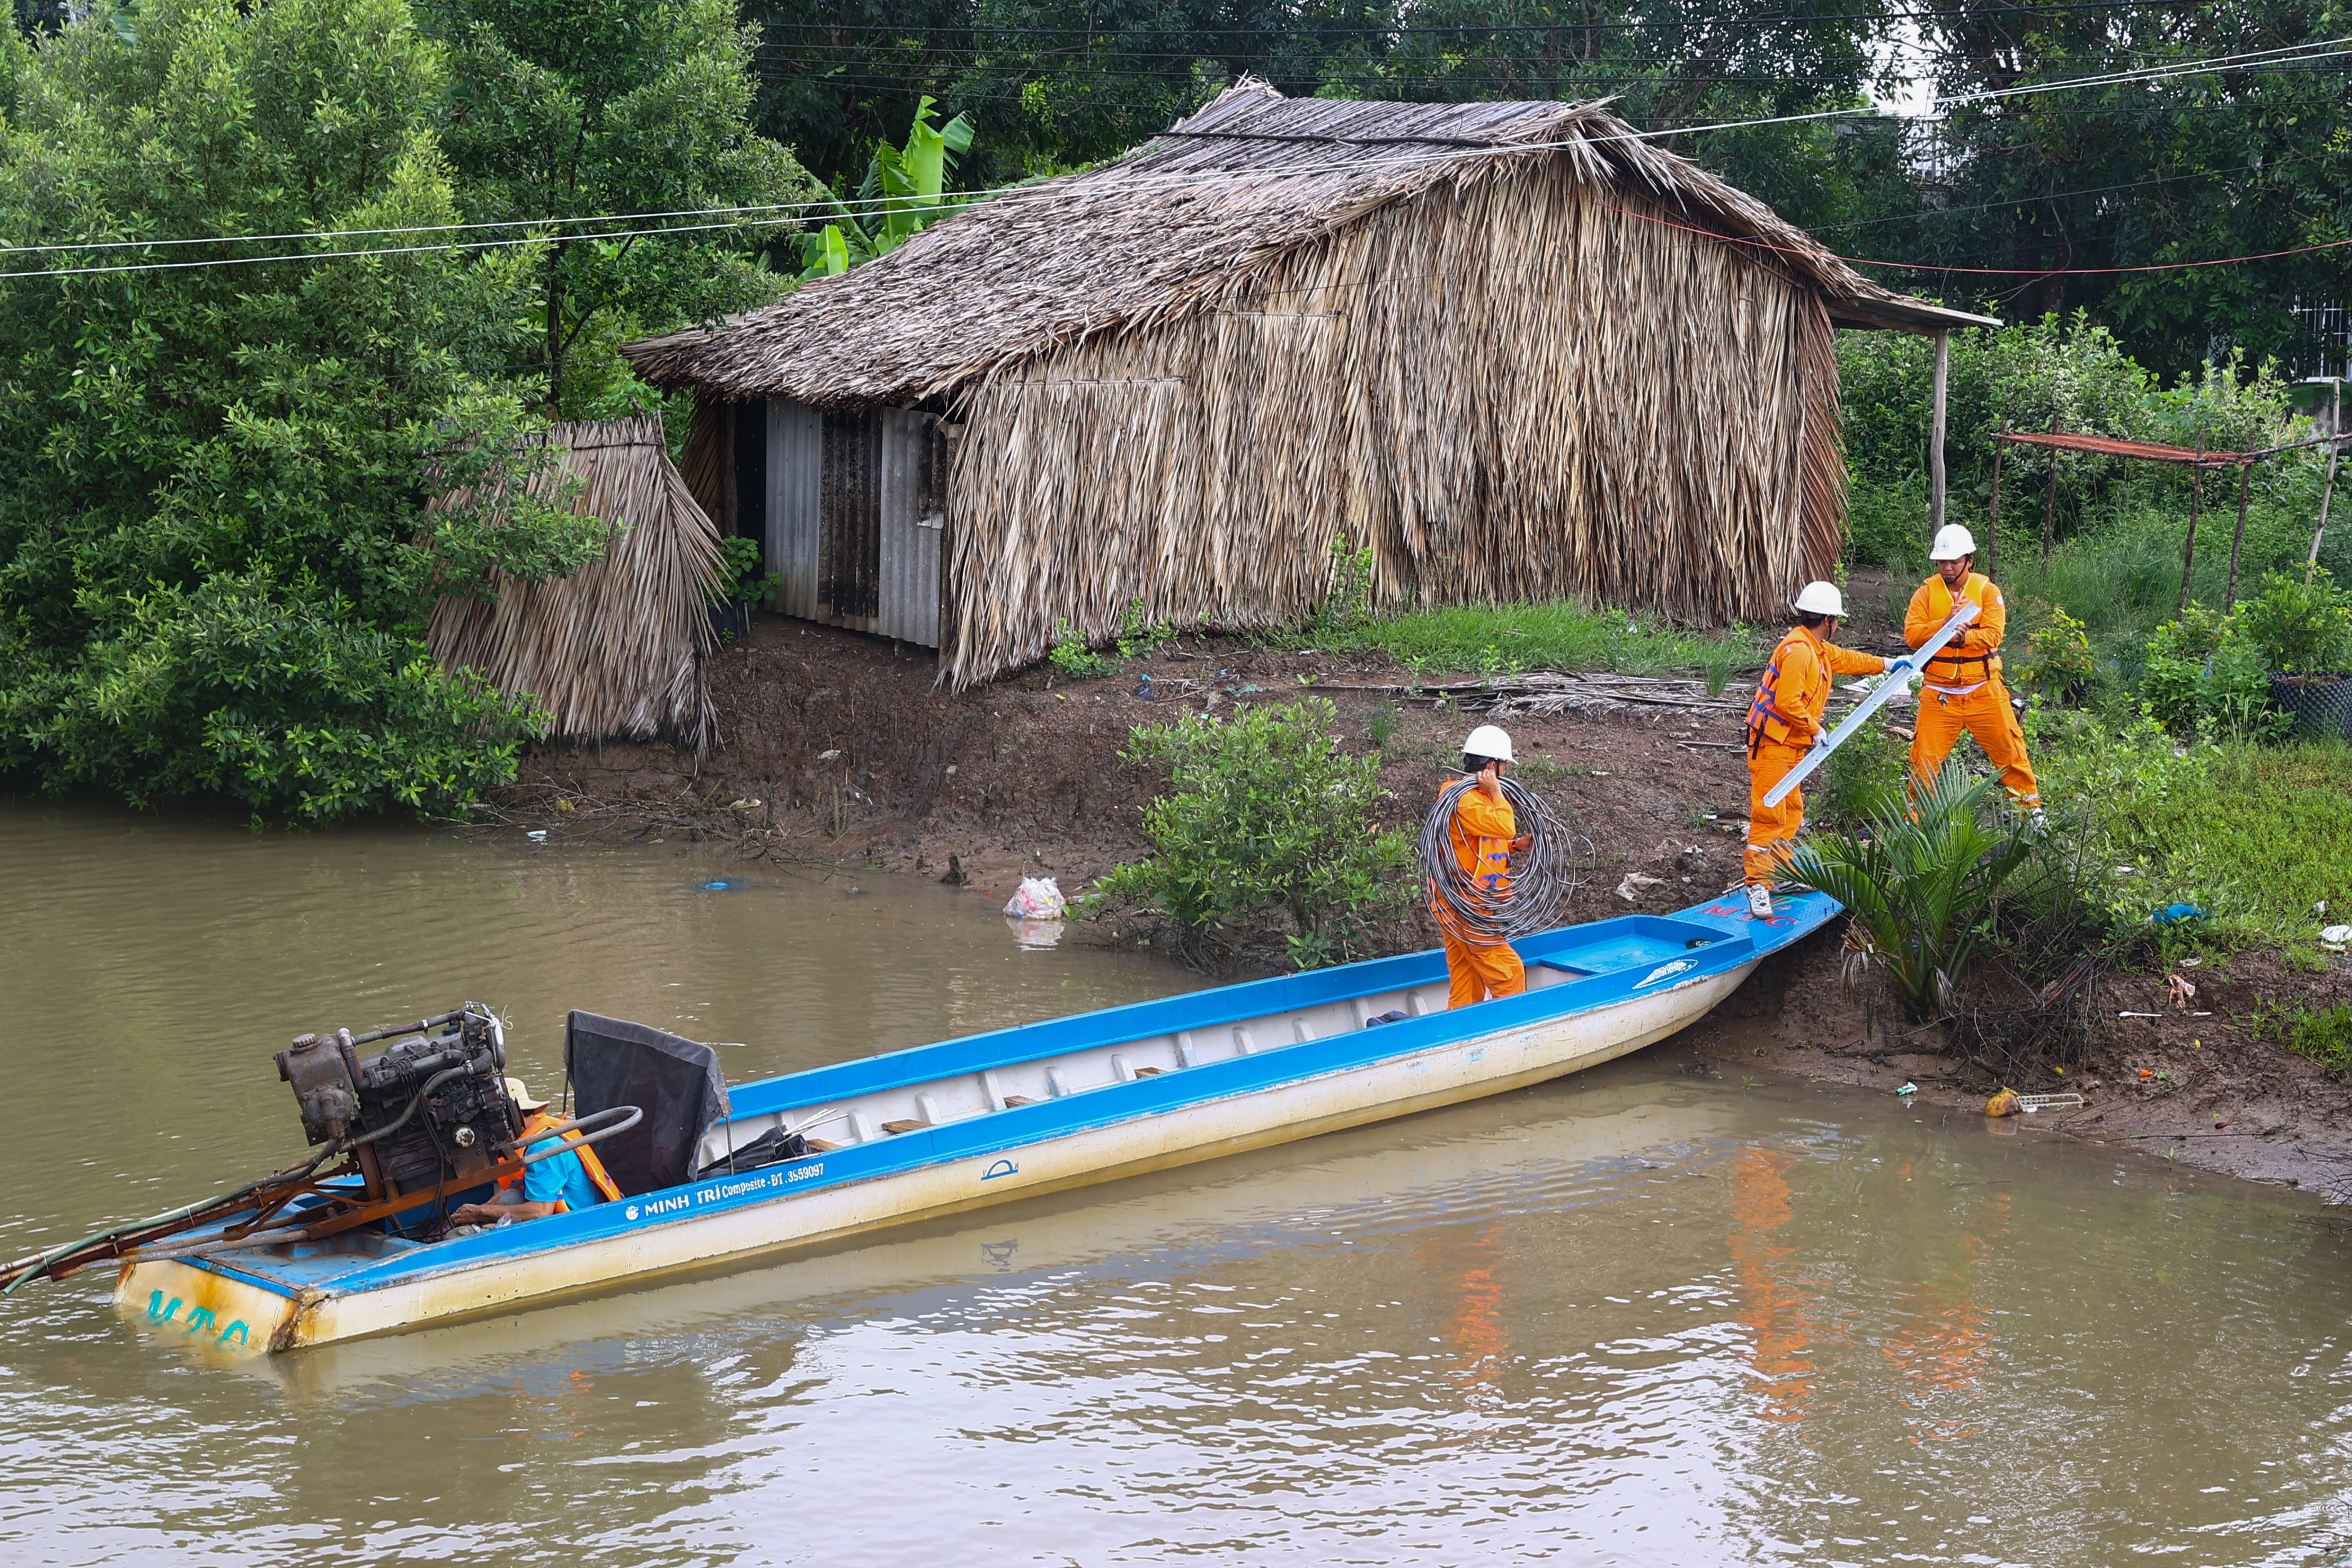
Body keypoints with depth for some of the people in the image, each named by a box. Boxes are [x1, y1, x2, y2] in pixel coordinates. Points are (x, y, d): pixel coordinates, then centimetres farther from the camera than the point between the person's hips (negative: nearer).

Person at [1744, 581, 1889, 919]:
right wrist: (1815, 729, -16)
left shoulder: (1818, 649, 14)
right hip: (1773, 743, -11)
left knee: (1791, 811, 16)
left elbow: (1845, 659, 34)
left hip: (1791, 745, 11)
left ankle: (1781, 871, 25)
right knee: (1769, 813, -12)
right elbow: (1788, 702, -27)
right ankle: (1758, 885, -14)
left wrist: (1886, 664, 40)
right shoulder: (1798, 651, -20)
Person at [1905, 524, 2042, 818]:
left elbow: (1993, 634, -13)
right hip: (1939, 692, 0)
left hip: (1983, 691, 0)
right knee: (1924, 757, 0)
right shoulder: (1927, 592, 3)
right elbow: (1911, 634, -9)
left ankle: (2029, 805, 22)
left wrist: (1965, 636, -32)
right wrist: (1944, 625, -24)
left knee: (2009, 750, 5)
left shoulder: (1987, 590, 0)